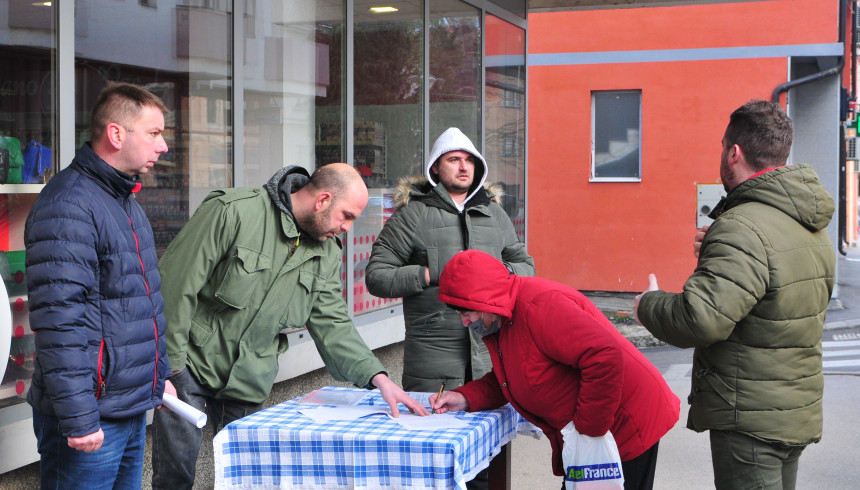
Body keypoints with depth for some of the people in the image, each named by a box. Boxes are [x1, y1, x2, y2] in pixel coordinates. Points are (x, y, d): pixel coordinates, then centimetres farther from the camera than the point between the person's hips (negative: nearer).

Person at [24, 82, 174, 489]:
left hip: (132, 409, 9)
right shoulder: (68, 204, -18)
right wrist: (78, 419, -25)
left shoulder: (126, 202, 15)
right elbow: (59, 322, -24)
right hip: (92, 419, -9)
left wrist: (160, 375, 24)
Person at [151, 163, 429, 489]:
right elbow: (176, 284, -17)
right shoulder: (233, 211, -18)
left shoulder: (326, 253, 3)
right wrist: (170, 363, -17)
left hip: (249, 379, 6)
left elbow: (331, 324, 2)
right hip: (189, 363, -5)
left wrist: (377, 377, -11)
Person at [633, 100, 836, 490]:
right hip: (800, 412, 10)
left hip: (750, 420, -10)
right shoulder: (813, 229, 9)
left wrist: (649, 305, -12)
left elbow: (701, 319, -32)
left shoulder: (744, 228, -23)